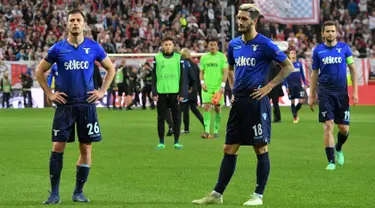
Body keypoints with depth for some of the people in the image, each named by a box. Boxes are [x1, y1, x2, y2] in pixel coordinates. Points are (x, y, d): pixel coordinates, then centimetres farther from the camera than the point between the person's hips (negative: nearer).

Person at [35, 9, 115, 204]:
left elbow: (110, 69, 14)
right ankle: (54, 193, 0)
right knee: (58, 147, -6)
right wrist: (49, 94, 2)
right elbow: (40, 71, 10)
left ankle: (78, 192, 13)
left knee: (85, 148, 2)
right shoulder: (58, 48, 1)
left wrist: (102, 91, 5)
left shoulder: (94, 47, 2)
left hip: (87, 104, 1)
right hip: (65, 104, -1)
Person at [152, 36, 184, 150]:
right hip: (161, 93, 0)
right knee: (161, 118, 2)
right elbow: (154, 76, 7)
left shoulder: (178, 58, 6)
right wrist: (154, 92, -2)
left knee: (177, 118, -1)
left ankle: (176, 142, 6)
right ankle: (161, 142, 8)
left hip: (175, 92, 0)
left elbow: (182, 76, 5)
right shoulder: (157, 58, 6)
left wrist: (181, 93, -2)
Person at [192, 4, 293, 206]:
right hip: (238, 102, 7)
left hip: (257, 101, -7)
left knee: (261, 149, -1)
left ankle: (258, 195, 6)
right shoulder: (234, 44, 11)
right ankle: (217, 194, 12)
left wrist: (268, 87, -10)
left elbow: (288, 66, -6)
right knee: (229, 149, 8)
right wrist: (233, 89, 13)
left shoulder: (264, 44, -8)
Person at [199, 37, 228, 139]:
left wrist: (222, 86, -12)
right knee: (206, 107, -10)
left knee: (218, 108, 3)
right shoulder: (204, 57, 8)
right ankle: (207, 131, -15)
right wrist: (202, 82, -2)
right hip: (207, 87, 1)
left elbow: (225, 72, -3)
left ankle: (216, 130, 13)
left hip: (218, 87, -1)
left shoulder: (222, 57, 0)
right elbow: (201, 72, 14)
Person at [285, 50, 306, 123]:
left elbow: (302, 74, 15)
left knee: (301, 101, -5)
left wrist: (304, 84, 9)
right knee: (293, 102, 1)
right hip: (291, 86, -2)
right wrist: (286, 87, -7)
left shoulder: (299, 64, 8)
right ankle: (294, 117, 11)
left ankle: (295, 111, 22)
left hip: (299, 85, 2)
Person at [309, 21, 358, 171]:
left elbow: (353, 69, 5)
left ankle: (338, 148, 35)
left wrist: (355, 91, -2)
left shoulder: (344, 48, 2)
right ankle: (331, 161, -4)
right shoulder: (318, 50, 3)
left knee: (344, 128, 2)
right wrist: (312, 96, 8)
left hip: (342, 92, 1)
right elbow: (314, 73, 10)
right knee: (328, 126, -10)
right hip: (325, 93, -1)